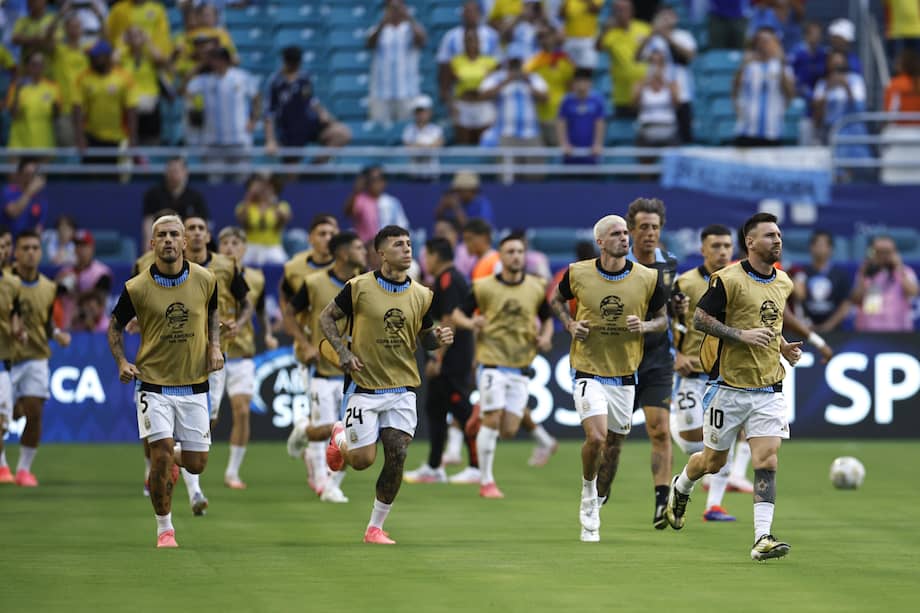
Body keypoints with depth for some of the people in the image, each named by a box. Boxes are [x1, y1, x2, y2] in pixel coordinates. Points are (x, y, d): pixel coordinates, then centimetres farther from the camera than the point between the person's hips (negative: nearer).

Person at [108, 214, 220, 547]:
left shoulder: (205, 280, -3)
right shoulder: (137, 288, -9)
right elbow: (115, 326, 7)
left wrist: (214, 346, 3)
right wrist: (122, 363, -9)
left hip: (194, 385, 2)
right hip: (153, 384, -2)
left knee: (196, 464, 4)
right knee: (161, 453, -16)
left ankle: (172, 458, 41)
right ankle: (164, 529, 1)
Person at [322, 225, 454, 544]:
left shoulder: (420, 295, 4)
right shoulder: (359, 287, -7)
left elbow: (425, 336, 16)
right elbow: (326, 317, 2)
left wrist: (438, 338, -8)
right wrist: (343, 352, -11)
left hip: (402, 388, 3)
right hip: (364, 385, -3)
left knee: (397, 457, -6)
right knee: (362, 460, -5)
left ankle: (375, 527, 8)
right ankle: (340, 438, 32)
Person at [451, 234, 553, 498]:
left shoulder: (537, 287, 6)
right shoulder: (484, 287, -2)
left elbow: (547, 317, 19)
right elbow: (458, 313, 6)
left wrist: (546, 337, -1)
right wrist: (470, 323, -16)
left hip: (521, 367, 3)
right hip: (492, 364, -3)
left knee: (509, 431, -2)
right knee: (492, 421, -10)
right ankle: (486, 481, 1)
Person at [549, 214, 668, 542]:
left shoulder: (648, 278, -4)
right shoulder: (577, 273, -5)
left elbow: (663, 318, 8)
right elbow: (557, 300, 14)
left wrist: (645, 326, -13)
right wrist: (571, 325, -4)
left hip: (624, 375, 2)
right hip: (588, 370, -2)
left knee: (614, 445, 9)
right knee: (596, 437, -19)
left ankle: (595, 507, 29)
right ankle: (588, 493, 9)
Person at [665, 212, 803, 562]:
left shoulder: (784, 284, 11)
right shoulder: (729, 279, -11)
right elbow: (699, 319, -13)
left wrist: (785, 347, 9)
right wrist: (743, 335, -21)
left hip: (768, 389, 4)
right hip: (729, 386, -4)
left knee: (766, 460, -12)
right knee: (714, 461, 11)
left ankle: (762, 538, -17)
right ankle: (680, 488, 44)